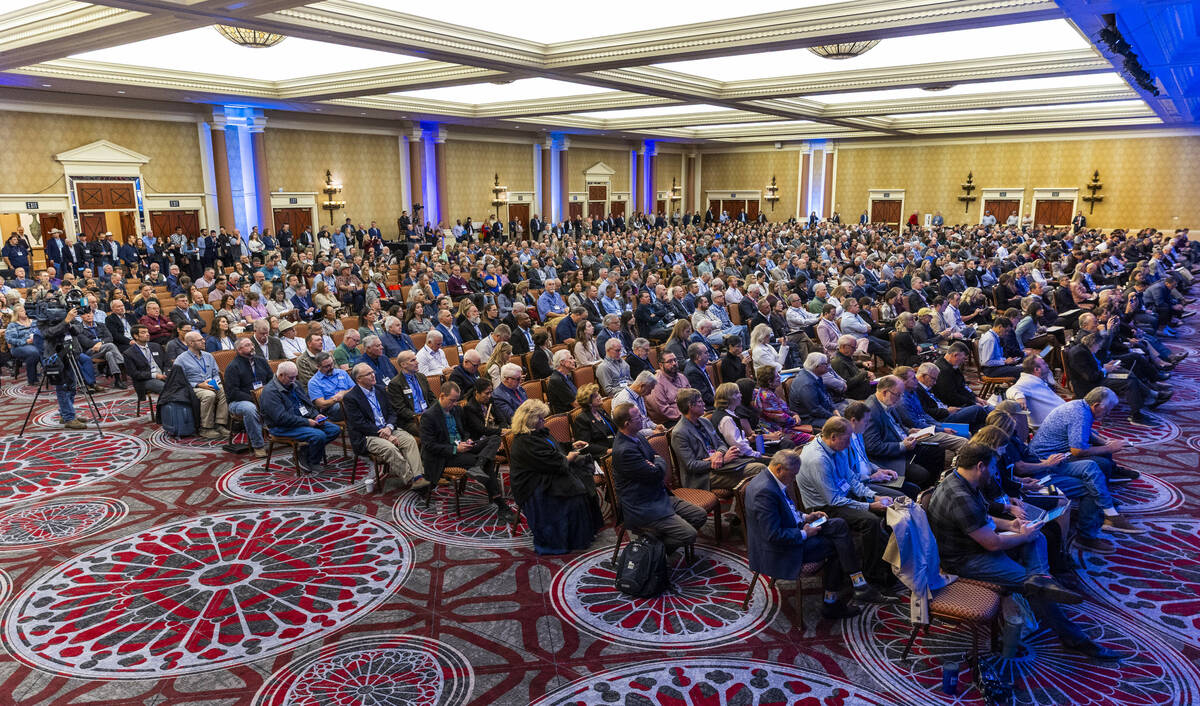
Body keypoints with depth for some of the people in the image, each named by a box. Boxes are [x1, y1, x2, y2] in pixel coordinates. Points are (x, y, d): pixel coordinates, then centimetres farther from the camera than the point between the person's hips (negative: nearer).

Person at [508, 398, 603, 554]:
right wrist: (568, 458, -6)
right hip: (534, 487, -10)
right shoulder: (525, 442, -22)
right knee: (573, 489, -23)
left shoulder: (538, 433, 12)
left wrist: (572, 447, 15)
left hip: (546, 476, 10)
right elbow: (552, 463, -23)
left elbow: (553, 450, 27)